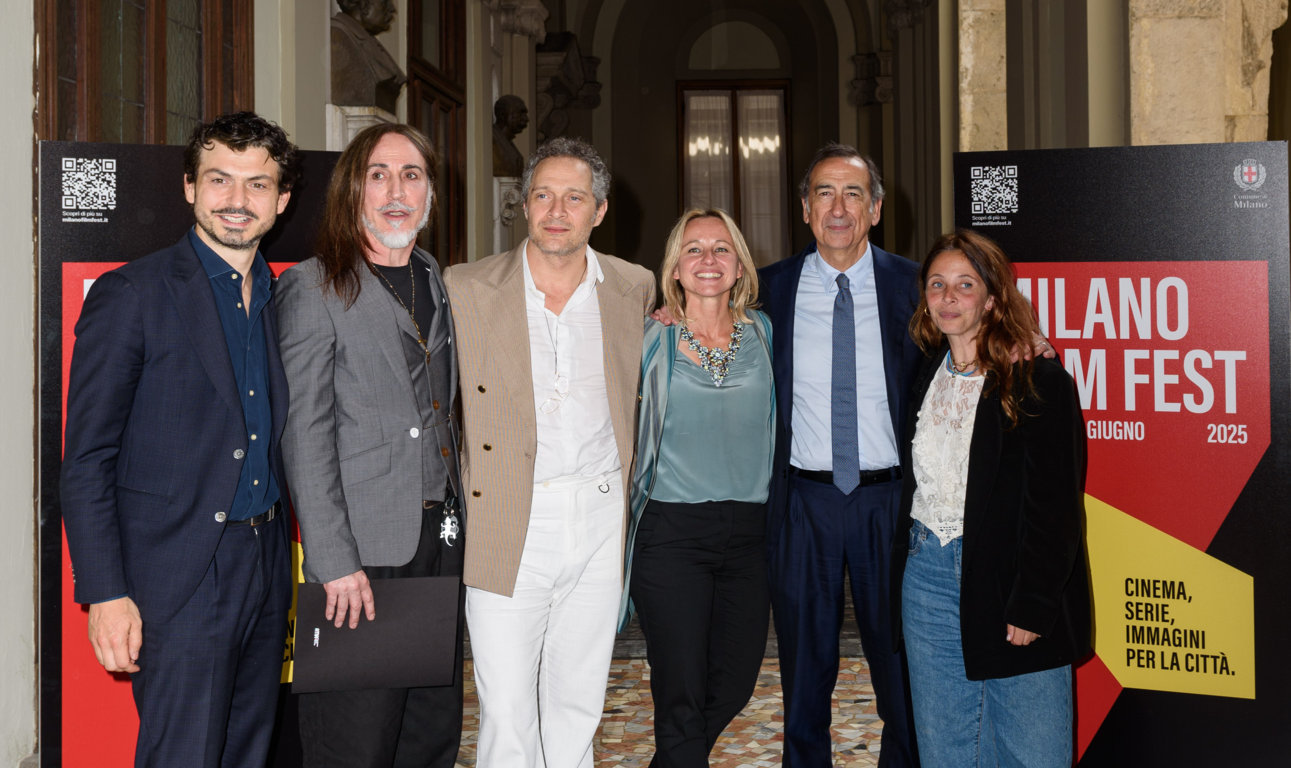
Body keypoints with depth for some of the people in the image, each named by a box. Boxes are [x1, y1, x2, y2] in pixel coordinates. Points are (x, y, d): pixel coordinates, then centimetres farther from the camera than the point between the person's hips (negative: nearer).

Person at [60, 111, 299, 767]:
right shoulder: (130, 294, -7)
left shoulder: (282, 300, 11)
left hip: (265, 568, 6)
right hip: (177, 581, -6)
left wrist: (294, 561, 10)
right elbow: (86, 460, -8)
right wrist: (105, 592, -14)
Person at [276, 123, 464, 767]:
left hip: (440, 541, 6)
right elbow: (305, 436, -11)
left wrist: (455, 522, 11)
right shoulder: (313, 288, -5)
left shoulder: (440, 284, 15)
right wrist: (334, 560, -17)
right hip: (363, 548, -6)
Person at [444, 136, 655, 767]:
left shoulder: (636, 289, 4)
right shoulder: (465, 289, -3)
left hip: (601, 519, 3)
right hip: (506, 523, -2)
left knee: (578, 702, 13)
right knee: (506, 707, -3)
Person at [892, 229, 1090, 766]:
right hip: (927, 577, 5)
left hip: (1009, 580, -5)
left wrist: (1031, 605, -15)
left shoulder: (1039, 382, -9)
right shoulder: (923, 376, 10)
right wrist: (905, 570, 9)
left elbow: (1054, 505, -11)